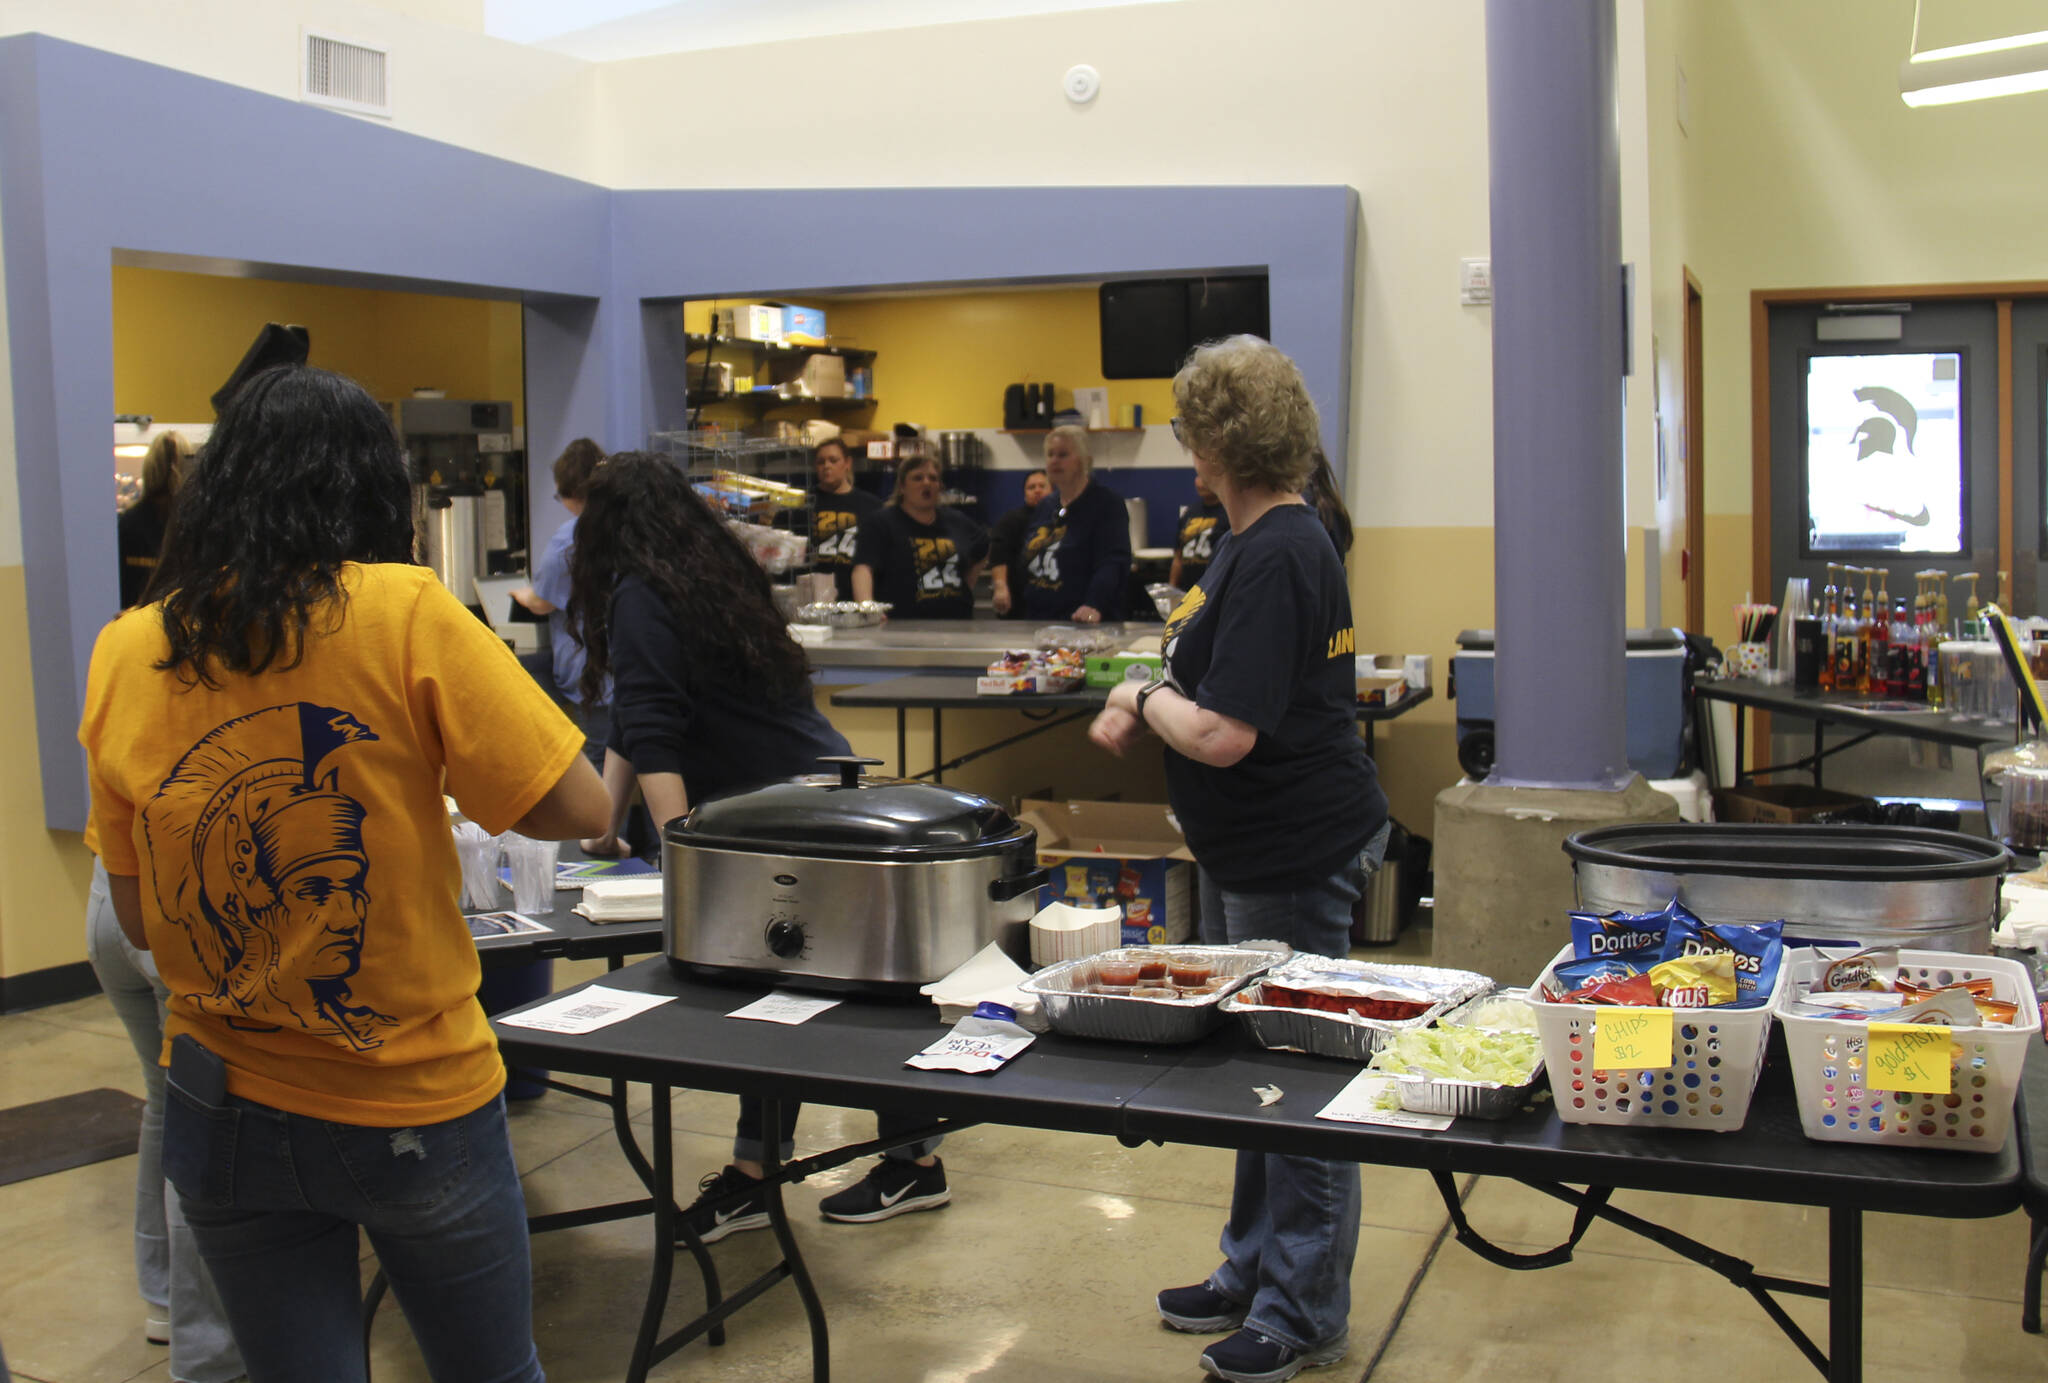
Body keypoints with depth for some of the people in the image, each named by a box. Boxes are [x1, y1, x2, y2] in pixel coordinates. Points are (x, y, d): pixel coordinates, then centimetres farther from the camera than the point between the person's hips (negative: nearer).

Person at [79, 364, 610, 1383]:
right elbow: (576, 809, -15)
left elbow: (140, 922, 2)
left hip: (219, 1112, 3)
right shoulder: (404, 613, -16)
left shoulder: (124, 653, -4)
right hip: (416, 1106, -3)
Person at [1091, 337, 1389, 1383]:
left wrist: (1143, 699, -10)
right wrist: (1145, 705, 4)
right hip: (1246, 849, 11)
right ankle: (1252, 1271, 35)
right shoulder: (1257, 541, 10)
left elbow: (1221, 735, -28)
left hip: (1296, 856, -11)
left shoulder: (1276, 559, -23)